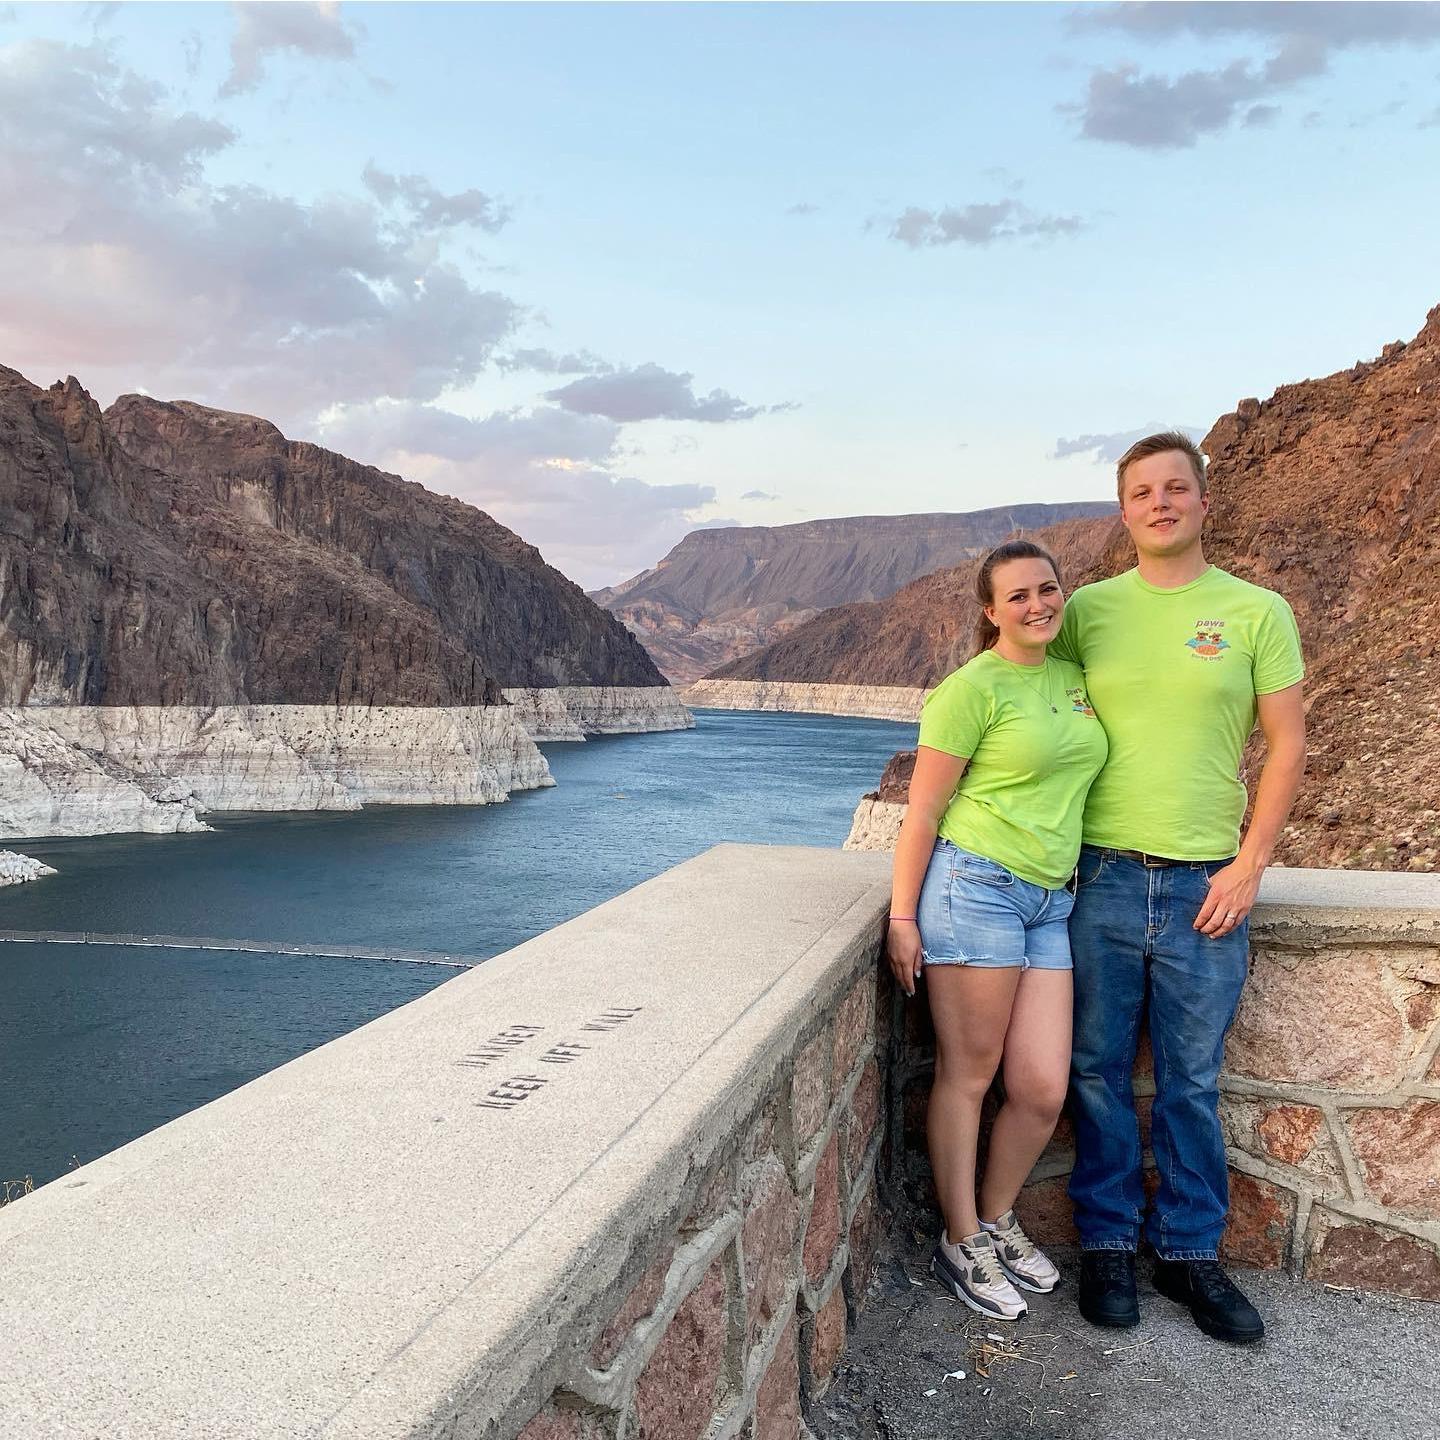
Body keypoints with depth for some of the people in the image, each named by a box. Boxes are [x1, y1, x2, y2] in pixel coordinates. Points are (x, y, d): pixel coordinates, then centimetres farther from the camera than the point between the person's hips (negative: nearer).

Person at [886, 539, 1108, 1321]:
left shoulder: (1073, 678, 13)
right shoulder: (973, 688, -8)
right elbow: (923, 810, -8)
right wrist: (903, 916, -9)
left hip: (1051, 902, 6)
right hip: (975, 886, -6)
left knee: (1043, 1090, 5)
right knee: (968, 1075, 5)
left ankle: (997, 1220, 29)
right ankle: (962, 1243, 22)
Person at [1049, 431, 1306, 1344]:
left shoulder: (1257, 612, 1)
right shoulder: (1089, 609, 3)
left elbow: (1288, 746, 2)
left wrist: (1249, 864, -4)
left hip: (1206, 887, 0)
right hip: (1101, 880, 1)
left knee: (1193, 1084, 11)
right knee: (1100, 1073, 10)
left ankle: (1190, 1251, 29)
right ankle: (1107, 1244, 26)